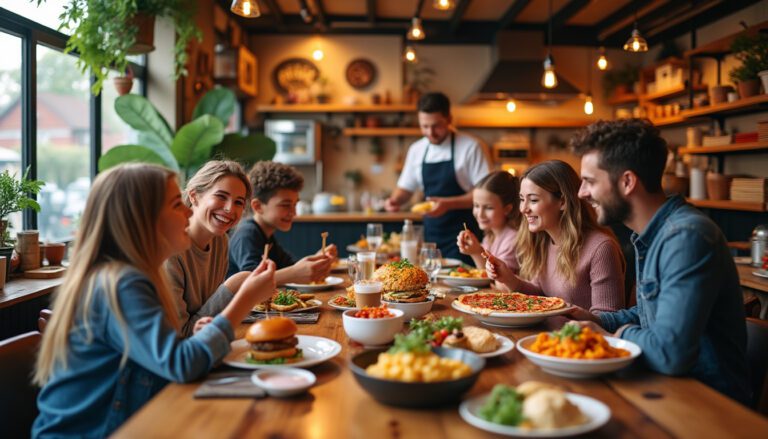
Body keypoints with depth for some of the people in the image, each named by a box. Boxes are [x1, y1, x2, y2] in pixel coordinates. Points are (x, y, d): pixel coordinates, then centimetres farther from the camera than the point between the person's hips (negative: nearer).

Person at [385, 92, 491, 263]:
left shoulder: (470, 147, -9)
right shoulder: (416, 150, 7)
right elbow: (406, 188, 17)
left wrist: (448, 204, -23)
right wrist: (395, 200, -5)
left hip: (461, 237, -5)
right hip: (431, 234, 5)